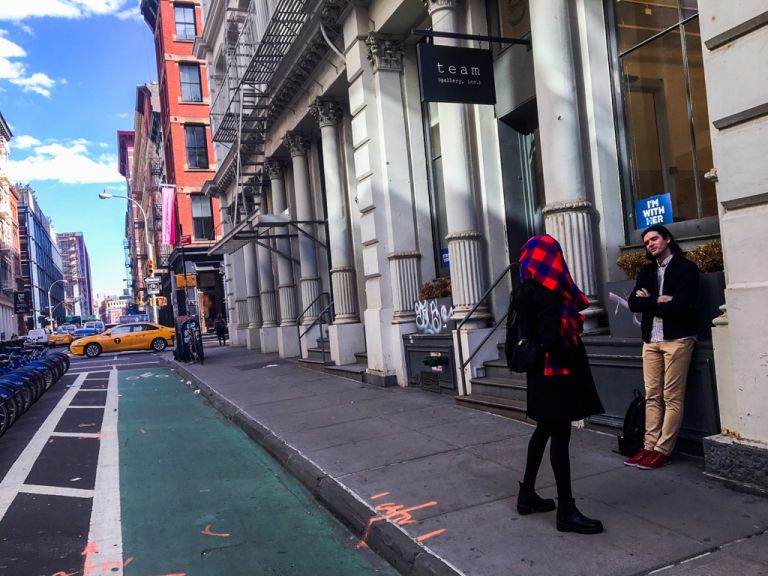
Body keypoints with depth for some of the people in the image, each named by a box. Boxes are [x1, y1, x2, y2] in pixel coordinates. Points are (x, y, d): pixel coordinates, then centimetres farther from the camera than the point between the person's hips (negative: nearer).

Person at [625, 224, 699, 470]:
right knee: (652, 397, 6)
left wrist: (649, 303, -4)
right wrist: (658, 300, -11)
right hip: (651, 340, 5)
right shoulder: (647, 271, 15)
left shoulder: (686, 268, -2)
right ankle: (650, 446, 10)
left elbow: (679, 305, -15)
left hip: (677, 339, -5)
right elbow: (633, 303, 3)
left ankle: (662, 450, 1)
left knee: (672, 398, -3)